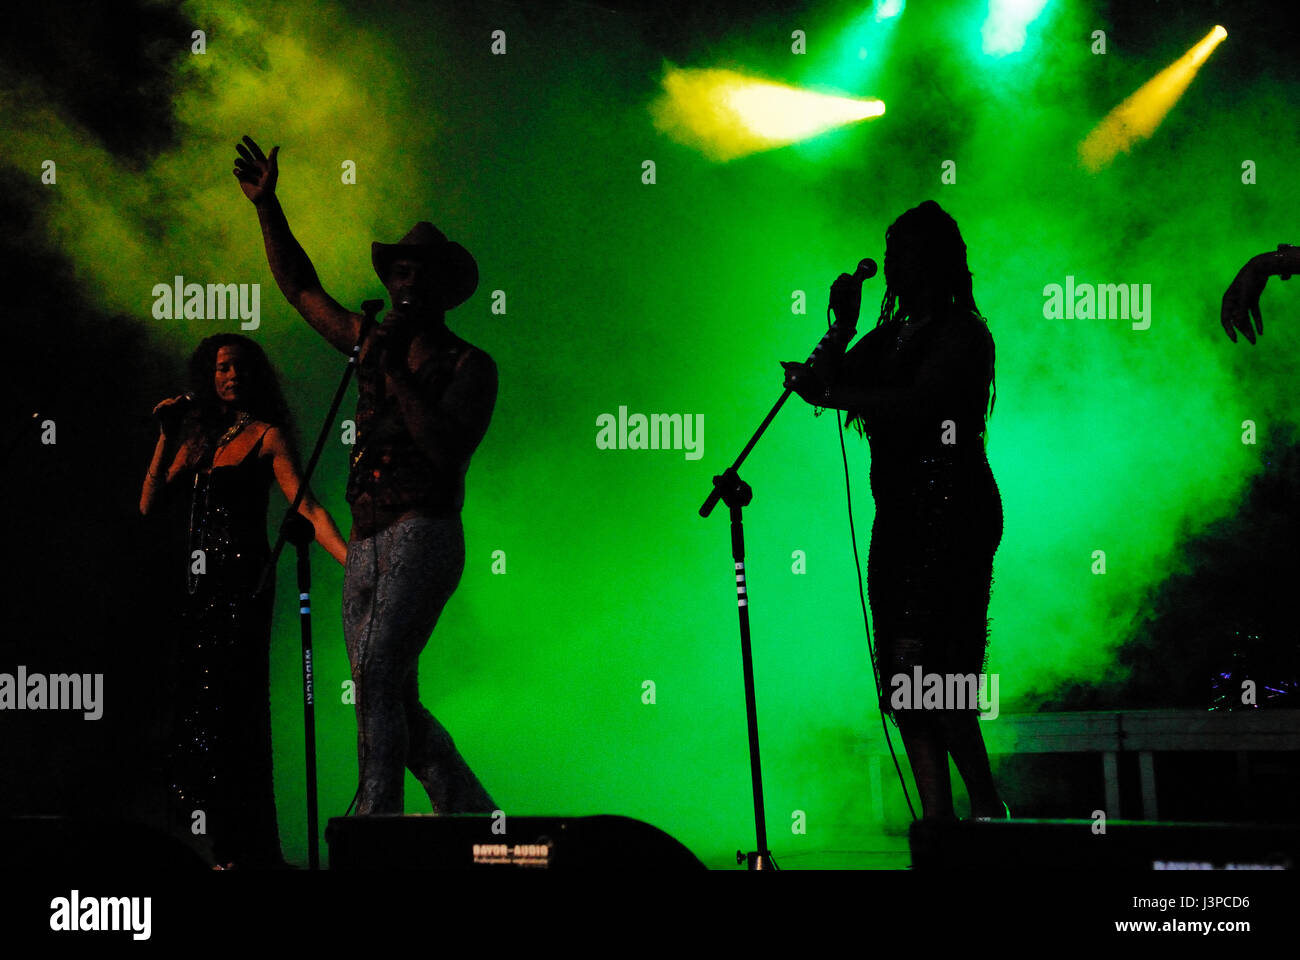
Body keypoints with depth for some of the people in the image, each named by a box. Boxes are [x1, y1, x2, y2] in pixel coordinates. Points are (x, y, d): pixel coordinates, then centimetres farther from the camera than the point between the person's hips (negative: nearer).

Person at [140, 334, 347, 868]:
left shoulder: (267, 436, -1)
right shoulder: (197, 440, 16)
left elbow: (305, 508, -11)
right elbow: (149, 504, 11)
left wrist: (350, 559, -25)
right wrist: (166, 439, 3)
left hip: (242, 579, -7)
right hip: (199, 580, 7)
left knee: (226, 706, -11)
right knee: (196, 702, 5)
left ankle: (246, 852, -8)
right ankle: (232, 847, 10)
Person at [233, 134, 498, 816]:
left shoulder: (469, 365, 1)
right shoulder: (374, 343, 18)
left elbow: (447, 451, -14)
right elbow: (301, 288, 29)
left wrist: (396, 374, -13)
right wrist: (267, 206, 25)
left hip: (422, 535, -7)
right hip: (366, 544, 7)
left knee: (379, 674, -22)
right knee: (394, 704, 3)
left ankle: (375, 822, -26)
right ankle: (475, 815, 12)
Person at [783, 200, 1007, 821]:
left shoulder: (961, 332, -6)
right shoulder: (893, 332, 18)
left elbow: (919, 403, -20)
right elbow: (836, 383, 12)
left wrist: (832, 392, -22)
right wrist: (842, 327, 0)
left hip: (949, 510, -8)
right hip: (899, 513, 8)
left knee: (921, 660, -15)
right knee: (902, 671, 4)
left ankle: (986, 805, -7)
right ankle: (937, 816, 6)